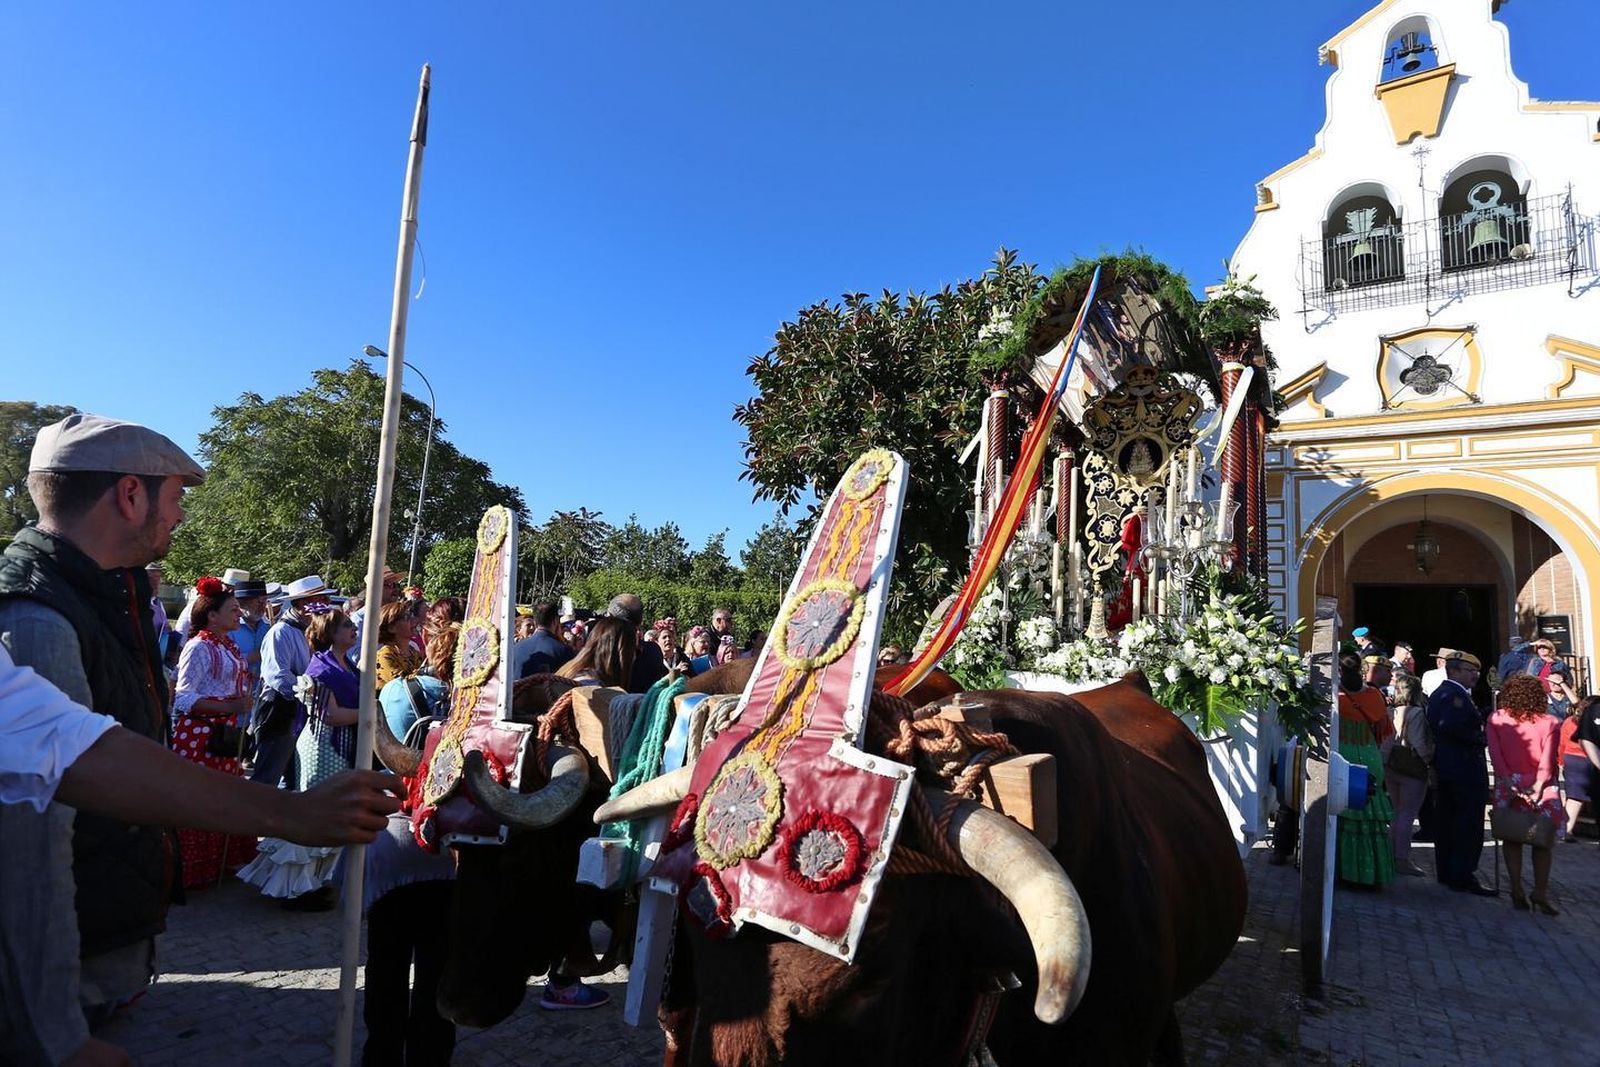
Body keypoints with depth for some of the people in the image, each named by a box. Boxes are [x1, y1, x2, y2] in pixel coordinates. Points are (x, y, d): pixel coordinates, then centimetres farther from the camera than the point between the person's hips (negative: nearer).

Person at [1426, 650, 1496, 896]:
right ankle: (1463, 876, -2)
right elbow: (1453, 726, -30)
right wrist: (1481, 739, -16)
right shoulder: (1456, 695, -16)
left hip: (1443, 768, 10)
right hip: (1466, 768, -10)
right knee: (1469, 823, -4)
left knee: (1445, 820, 13)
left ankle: (1445, 872, 20)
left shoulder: (1438, 693, 16)